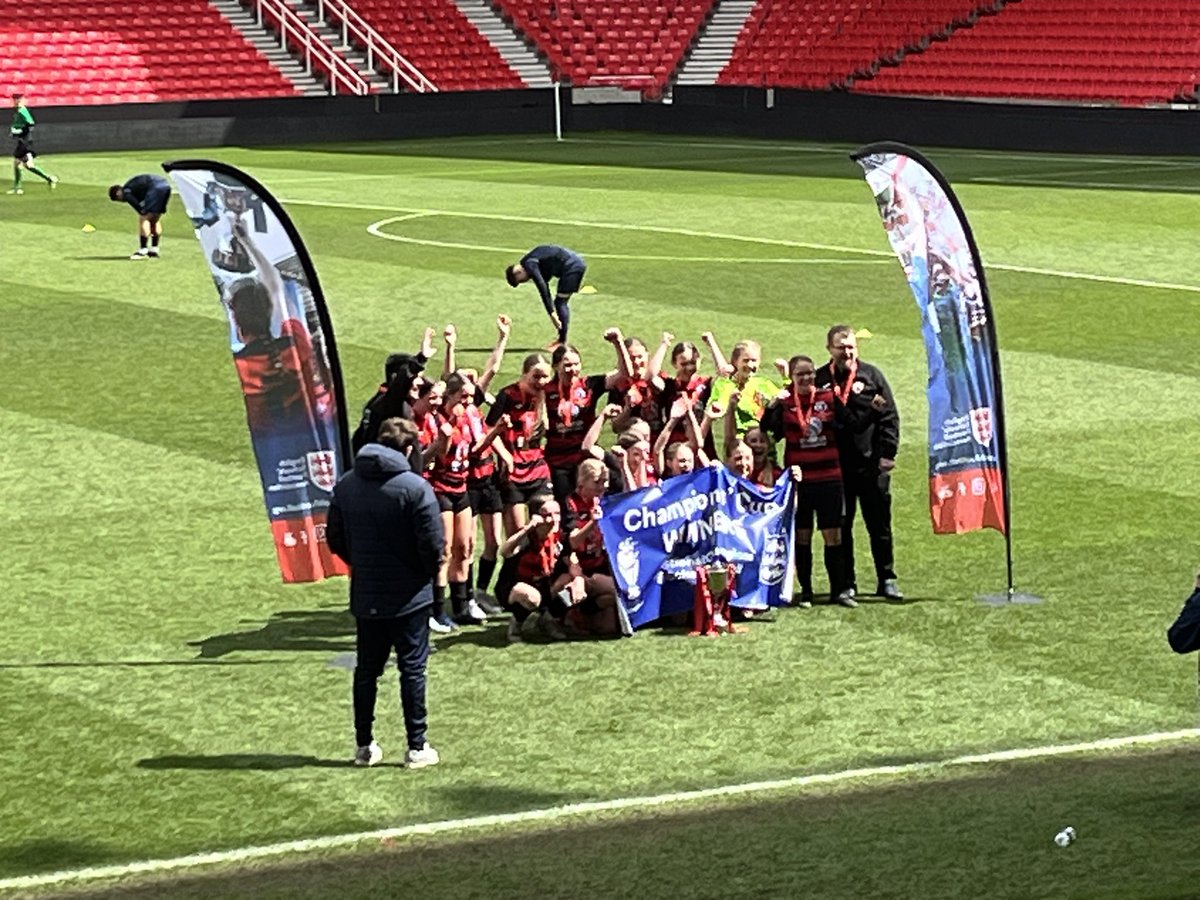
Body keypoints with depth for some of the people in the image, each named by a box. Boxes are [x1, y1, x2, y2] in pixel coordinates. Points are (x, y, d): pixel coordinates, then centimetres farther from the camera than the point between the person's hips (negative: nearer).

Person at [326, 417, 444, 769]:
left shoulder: (346, 485, 0)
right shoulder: (415, 487, -16)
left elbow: (334, 538, 6)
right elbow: (433, 543, -18)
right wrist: (429, 569, 2)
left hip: (365, 595, 4)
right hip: (409, 595, -4)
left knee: (366, 670, 14)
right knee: (412, 670, 5)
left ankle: (364, 745, 19)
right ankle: (417, 747, 7)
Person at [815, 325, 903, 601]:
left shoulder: (871, 375, 3)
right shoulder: (820, 379, 4)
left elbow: (889, 416, 2)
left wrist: (888, 453, -6)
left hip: (871, 463, -1)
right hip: (834, 466, 1)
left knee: (879, 524, 5)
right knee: (840, 527, 6)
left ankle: (886, 580, 14)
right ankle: (846, 583, 14)